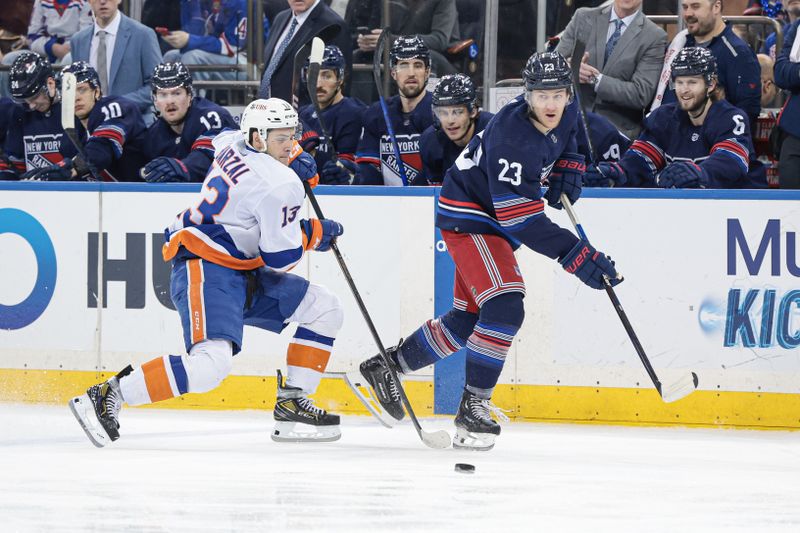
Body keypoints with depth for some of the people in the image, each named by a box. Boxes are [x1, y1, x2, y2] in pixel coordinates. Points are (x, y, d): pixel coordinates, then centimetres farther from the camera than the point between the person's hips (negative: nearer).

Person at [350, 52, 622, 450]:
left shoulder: (566, 109, -7)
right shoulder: (512, 137, -33)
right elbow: (522, 221, -34)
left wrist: (569, 168, 6)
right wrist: (577, 256, -37)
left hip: (490, 216, 9)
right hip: (467, 215, -9)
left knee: (469, 318, 14)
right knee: (505, 308, -23)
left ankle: (387, 366, 30)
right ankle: (472, 407, -18)